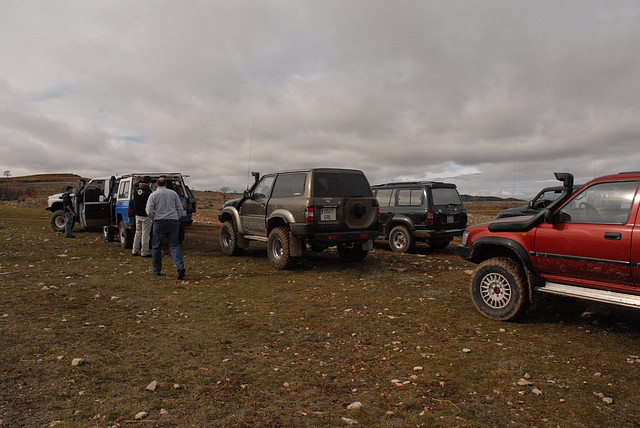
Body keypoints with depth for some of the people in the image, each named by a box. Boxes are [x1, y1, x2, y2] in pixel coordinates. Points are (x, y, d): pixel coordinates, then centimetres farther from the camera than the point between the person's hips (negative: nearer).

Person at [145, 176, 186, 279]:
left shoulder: (153, 195, 0)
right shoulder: (173, 193, 8)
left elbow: (149, 212, -4)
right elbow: (180, 209, 7)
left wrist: (154, 219, 13)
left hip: (159, 222, -2)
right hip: (173, 222, 2)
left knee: (156, 247, 11)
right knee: (174, 245, 1)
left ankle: (157, 270, 19)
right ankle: (180, 266, -19)